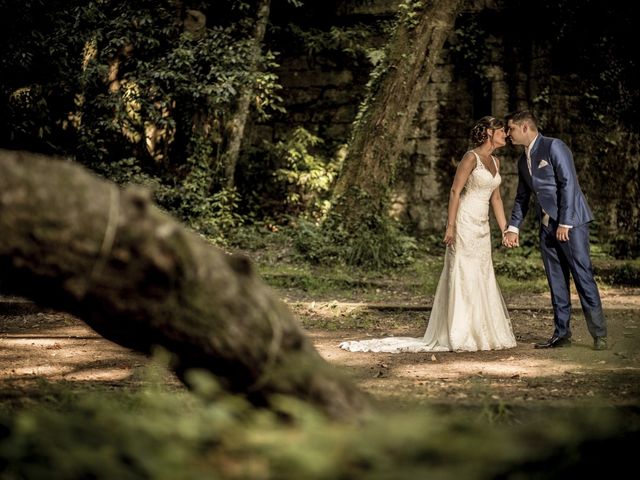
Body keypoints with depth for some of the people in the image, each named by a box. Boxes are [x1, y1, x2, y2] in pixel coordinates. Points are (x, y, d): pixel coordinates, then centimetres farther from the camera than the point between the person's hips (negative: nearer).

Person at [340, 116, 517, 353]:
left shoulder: (495, 162, 13)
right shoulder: (471, 157, -11)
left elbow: (496, 198, 17)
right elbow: (455, 191, -13)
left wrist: (505, 229, 14)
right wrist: (450, 225, -18)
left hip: (481, 227, 8)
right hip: (465, 223, -8)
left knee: (482, 279, 9)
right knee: (463, 277, -6)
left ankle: (481, 333, 16)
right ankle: (459, 336, -3)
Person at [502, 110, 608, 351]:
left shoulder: (554, 147, -9)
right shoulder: (523, 160, 16)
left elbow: (568, 184, -15)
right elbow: (522, 198, 23)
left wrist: (564, 223, -19)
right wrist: (513, 228, 13)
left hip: (571, 222, -8)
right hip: (547, 225, 8)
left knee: (583, 276, -7)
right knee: (556, 281, 7)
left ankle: (599, 334, -3)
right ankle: (561, 333, 12)